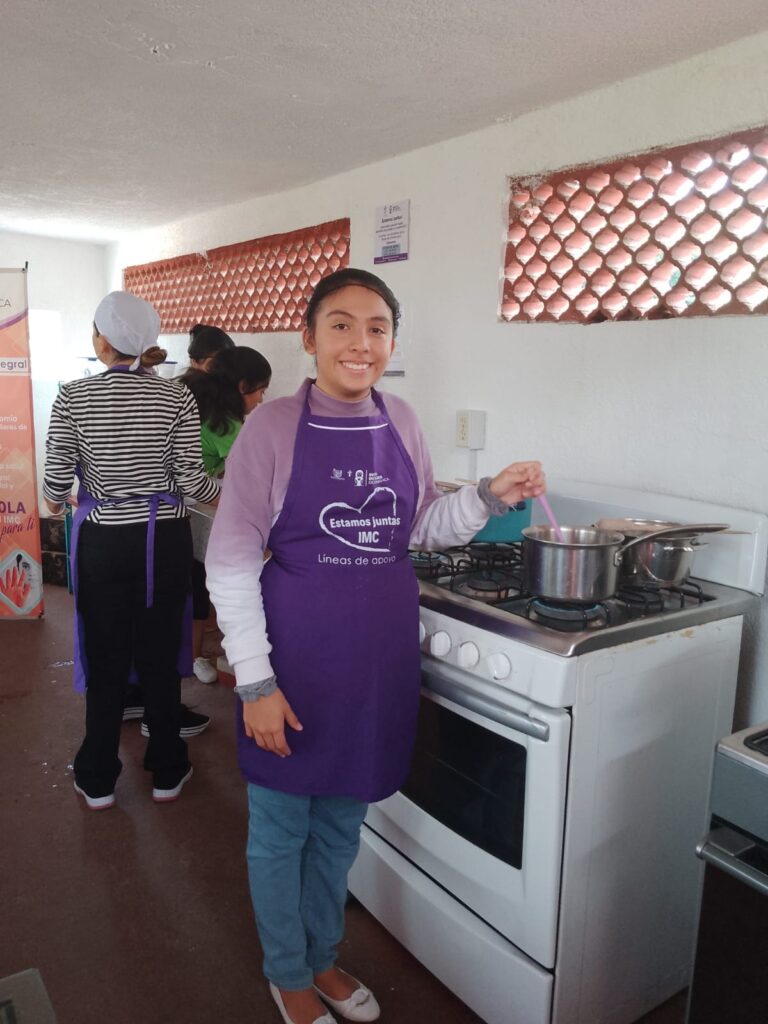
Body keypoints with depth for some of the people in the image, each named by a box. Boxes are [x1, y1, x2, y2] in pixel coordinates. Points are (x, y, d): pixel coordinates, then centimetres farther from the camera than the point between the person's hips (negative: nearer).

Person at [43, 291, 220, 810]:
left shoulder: (73, 397, -8)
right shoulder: (177, 397, -7)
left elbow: (56, 482, -7)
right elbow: (192, 480, -9)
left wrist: (57, 501, 17)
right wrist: (223, 493, 13)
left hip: (103, 543, 0)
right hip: (164, 540, 1)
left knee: (105, 661, 12)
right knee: (161, 658, 13)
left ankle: (98, 781, 27)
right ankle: (167, 773, 28)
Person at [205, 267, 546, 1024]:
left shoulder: (400, 422, 2)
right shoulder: (273, 426, -12)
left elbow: (421, 527, 13)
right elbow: (230, 563, -11)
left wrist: (490, 496, -3)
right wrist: (256, 680, -14)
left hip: (380, 653, 5)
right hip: (296, 652, -4)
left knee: (341, 824, 22)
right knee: (281, 827, 14)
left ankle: (322, 955, 47)